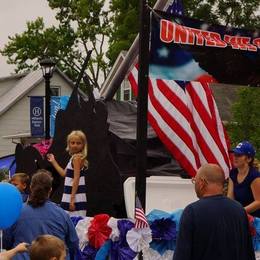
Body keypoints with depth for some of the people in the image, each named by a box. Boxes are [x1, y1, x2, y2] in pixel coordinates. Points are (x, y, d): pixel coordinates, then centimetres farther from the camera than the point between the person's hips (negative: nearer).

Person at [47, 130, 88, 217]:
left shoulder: (77, 158, -14)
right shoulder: (74, 157, 15)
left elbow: (76, 179, -19)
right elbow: (64, 173, 22)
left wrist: (72, 198, -22)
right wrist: (53, 162, 29)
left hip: (76, 195, -10)